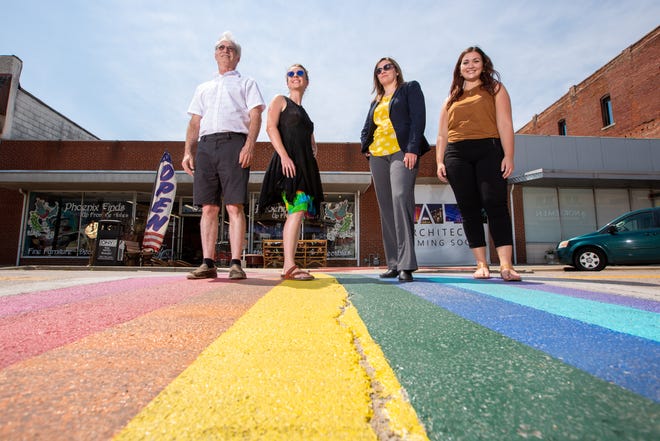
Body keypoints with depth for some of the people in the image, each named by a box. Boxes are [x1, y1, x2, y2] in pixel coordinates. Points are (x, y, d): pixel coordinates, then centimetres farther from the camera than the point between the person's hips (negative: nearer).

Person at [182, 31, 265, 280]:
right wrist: (187, 151, 8)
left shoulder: (247, 83, 19)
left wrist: (249, 145, -13)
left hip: (234, 143, -4)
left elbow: (255, 116, 4)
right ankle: (208, 264, 0)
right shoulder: (203, 88, 30)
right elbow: (195, 122, 22)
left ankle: (236, 264, -11)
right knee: (208, 208, -2)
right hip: (206, 145, 4)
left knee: (235, 206, -12)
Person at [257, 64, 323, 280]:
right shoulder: (280, 100, 10)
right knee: (297, 209, -22)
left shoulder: (304, 113, 29)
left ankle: (288, 267, 4)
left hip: (305, 165, 7)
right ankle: (290, 266, -24)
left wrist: (313, 150, 11)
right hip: (288, 161, -7)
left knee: (295, 214, 1)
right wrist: (284, 156, -19)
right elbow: (271, 127, -6)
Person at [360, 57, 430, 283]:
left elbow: (418, 118, -2)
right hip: (377, 156, 6)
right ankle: (394, 264, 2)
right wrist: (365, 146, 8)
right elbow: (366, 129, 29)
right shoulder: (376, 101, 27)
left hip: (402, 152, -6)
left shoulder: (410, 88, 12)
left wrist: (412, 149, -15)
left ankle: (406, 265, -23)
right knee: (386, 209, 0)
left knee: (400, 199, -24)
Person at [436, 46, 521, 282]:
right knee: (469, 209, -4)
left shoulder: (495, 89, 17)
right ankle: (482, 264, -1)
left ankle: (506, 265, -18)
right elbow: (442, 135, 19)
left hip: (489, 150, -2)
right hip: (456, 154, 3)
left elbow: (505, 124, 4)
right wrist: (440, 162, 5)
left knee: (494, 204, -16)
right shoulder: (451, 98, 25)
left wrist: (508, 156, -9)